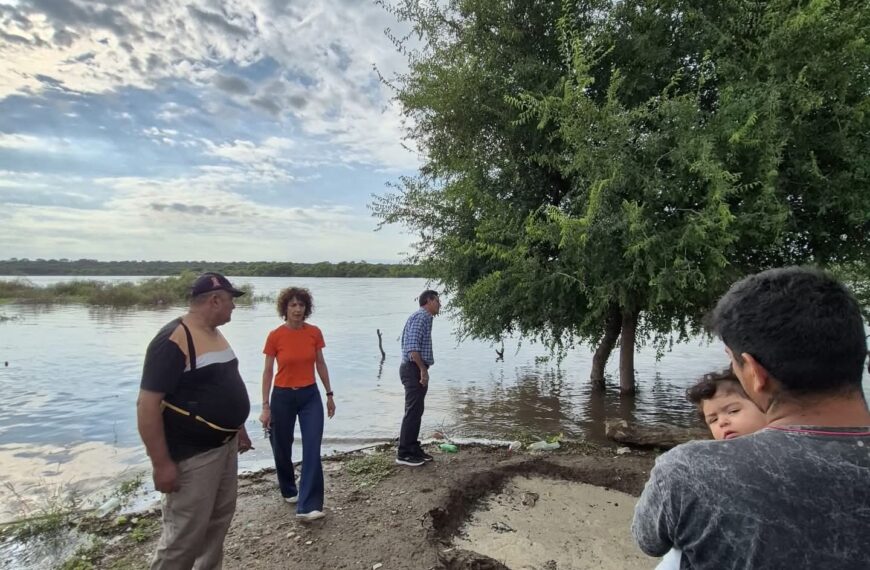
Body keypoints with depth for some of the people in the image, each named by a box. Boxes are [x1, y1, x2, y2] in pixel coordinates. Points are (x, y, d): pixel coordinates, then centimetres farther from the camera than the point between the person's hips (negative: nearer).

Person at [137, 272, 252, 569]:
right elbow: (147, 404, -23)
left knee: (219, 520, 20)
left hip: (224, 446, 9)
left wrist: (238, 429, 21)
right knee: (184, 535, 2)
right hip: (192, 455, -9)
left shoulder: (214, 334, 8)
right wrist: (161, 463, -22)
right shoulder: (174, 340, -21)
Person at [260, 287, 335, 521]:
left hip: (310, 395, 1)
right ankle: (289, 490, 41)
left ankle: (308, 506, -2)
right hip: (283, 397, -1)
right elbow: (267, 372, -5)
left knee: (312, 450, -7)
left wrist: (329, 394, 8)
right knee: (282, 448, 14)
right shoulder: (275, 336, -10)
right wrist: (266, 406, -6)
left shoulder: (314, 333, -4)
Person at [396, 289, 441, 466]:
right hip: (414, 369, -10)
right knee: (413, 411, -8)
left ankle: (413, 448, 21)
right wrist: (423, 369, -23)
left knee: (416, 411, 14)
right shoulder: (421, 316, -12)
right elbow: (413, 346, -22)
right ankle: (403, 453, -2)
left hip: (417, 370, 10)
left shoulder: (424, 317, 19)